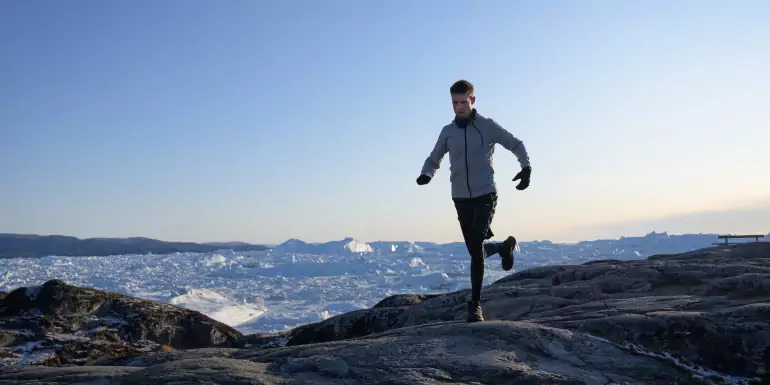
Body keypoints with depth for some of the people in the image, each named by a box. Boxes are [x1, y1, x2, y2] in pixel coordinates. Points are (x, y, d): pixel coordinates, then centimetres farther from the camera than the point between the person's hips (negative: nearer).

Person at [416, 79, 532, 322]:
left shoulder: (488, 126, -2)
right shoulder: (447, 132, 5)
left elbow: (516, 145, 8)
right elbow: (434, 159, 13)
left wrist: (526, 167, -9)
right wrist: (426, 174, -10)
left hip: (485, 195, -4)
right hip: (461, 199, 4)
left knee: (476, 247, -19)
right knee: (476, 250, 11)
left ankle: (475, 304, -10)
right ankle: (504, 246, 45)